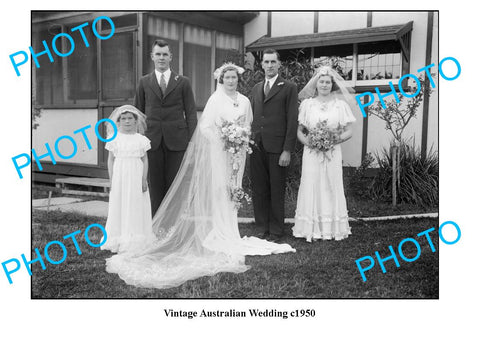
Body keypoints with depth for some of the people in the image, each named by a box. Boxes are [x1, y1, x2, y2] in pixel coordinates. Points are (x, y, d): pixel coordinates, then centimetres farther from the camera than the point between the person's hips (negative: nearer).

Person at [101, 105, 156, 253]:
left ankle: (135, 241, 10)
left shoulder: (141, 139, 1)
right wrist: (111, 180, -1)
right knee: (119, 206, 3)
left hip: (136, 178, 0)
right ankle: (118, 241, 11)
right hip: (119, 176, 0)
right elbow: (111, 160, 4)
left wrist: (144, 179, -3)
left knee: (136, 207, 2)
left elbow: (145, 160, 3)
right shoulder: (114, 139, 2)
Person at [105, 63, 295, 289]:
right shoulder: (215, 99, -4)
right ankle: (220, 235, 0)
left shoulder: (244, 101, 10)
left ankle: (231, 232, 15)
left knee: (233, 190, 7)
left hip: (238, 152, 5)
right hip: (218, 150, -5)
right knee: (219, 191, -6)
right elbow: (205, 126, -8)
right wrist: (223, 141, -16)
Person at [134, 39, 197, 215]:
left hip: (176, 141, -1)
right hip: (152, 141, 1)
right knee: (155, 185, 4)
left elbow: (191, 113, 4)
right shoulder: (144, 82, 11)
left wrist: (191, 141, -4)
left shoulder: (183, 82, 6)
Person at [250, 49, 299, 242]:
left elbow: (292, 121, -6)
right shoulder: (256, 88, 17)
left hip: (277, 149, -5)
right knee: (259, 191, 7)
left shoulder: (289, 88, 0)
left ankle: (276, 231, 13)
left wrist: (287, 150, -12)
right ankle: (263, 228, 17)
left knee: (277, 191, 3)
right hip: (257, 147, 5)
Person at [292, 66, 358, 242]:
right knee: (311, 188, -1)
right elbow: (299, 130, 4)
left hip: (333, 153, 0)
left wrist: (336, 139, -15)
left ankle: (333, 228, 13)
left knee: (332, 188, 2)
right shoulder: (307, 104, 5)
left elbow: (348, 132, 2)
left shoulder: (341, 104, 4)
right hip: (311, 153, 0)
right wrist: (308, 141, -14)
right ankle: (311, 229, 7)